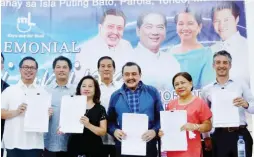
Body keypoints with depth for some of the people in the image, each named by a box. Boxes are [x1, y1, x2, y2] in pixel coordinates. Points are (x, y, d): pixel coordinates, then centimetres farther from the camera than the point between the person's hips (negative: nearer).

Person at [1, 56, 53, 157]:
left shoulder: (43, 92, 8)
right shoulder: (9, 90, 5)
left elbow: (48, 114, 10)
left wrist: (48, 114, -13)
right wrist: (16, 112, -14)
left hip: (35, 143, 1)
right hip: (13, 143, 0)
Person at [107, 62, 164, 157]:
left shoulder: (152, 92, 4)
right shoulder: (115, 96, 7)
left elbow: (161, 117, 5)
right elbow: (110, 120, 11)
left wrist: (155, 131, -12)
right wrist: (114, 131, -9)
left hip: (148, 146, 0)